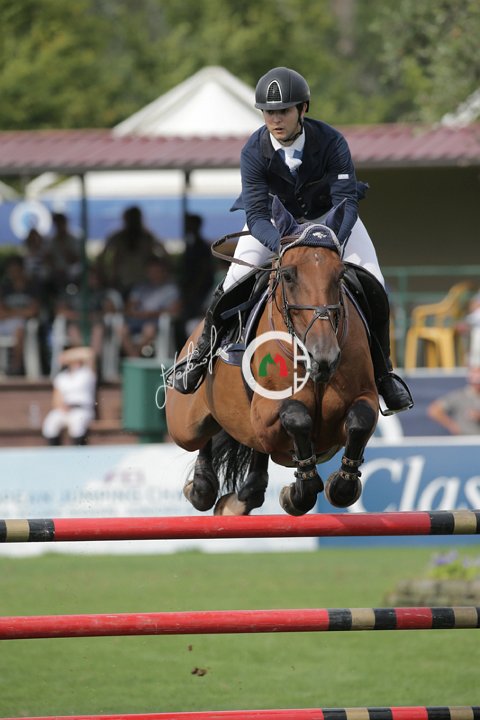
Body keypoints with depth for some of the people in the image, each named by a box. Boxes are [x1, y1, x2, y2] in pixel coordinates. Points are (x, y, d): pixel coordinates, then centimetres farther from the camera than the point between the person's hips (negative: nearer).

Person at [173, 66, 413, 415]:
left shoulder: (331, 142, -29)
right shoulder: (254, 151, -26)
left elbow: (346, 201, -31)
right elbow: (257, 215, -29)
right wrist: (284, 245, -49)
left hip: (329, 217, 0)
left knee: (373, 288, -17)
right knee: (236, 281, -18)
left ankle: (383, 372, 3)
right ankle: (203, 353, 10)